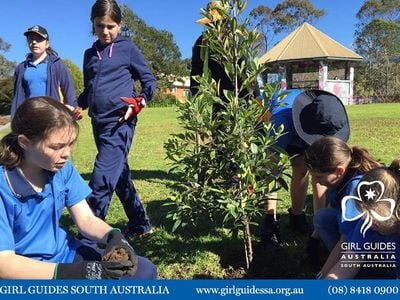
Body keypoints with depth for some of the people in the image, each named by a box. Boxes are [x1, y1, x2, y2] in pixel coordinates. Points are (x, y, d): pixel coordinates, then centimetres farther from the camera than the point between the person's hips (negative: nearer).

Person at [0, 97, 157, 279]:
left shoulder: (63, 168, -5)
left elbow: (86, 219, 0)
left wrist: (113, 236, -22)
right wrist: (76, 272, -31)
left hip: (64, 254, 6)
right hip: (22, 271, -5)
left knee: (145, 270, -4)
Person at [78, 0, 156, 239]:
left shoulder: (128, 48, 1)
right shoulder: (89, 54, 17)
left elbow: (149, 81, 2)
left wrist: (139, 103, -15)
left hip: (120, 122, -7)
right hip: (99, 123, 7)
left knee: (102, 179, -13)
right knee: (120, 175, 13)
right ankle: (140, 224, 28)